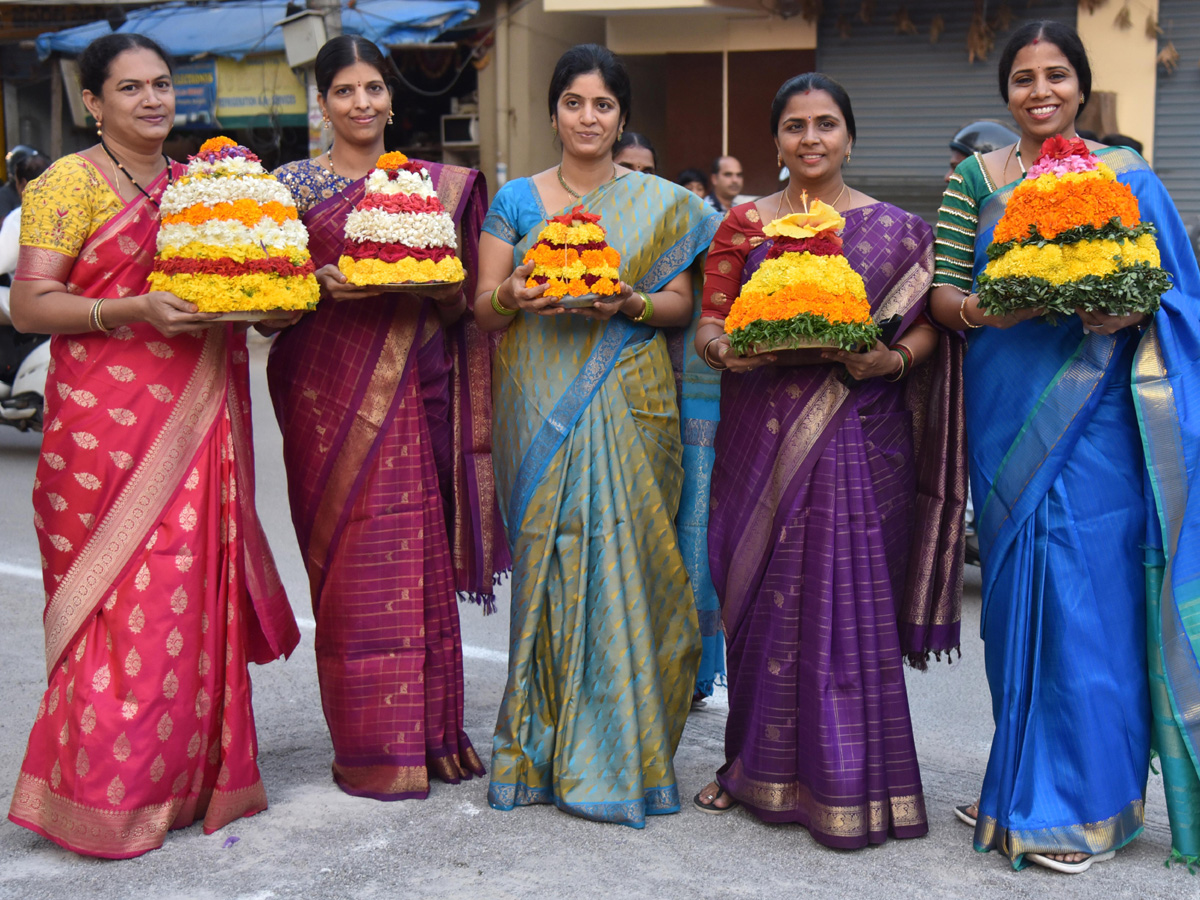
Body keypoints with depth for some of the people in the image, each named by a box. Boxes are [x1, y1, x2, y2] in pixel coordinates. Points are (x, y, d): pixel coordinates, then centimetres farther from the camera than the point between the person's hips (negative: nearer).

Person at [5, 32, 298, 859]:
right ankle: (104, 796, 3)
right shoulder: (69, 184, -2)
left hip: (195, 418, 6)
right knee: (122, 600, -6)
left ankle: (189, 776, 17)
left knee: (192, 591, 6)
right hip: (108, 417, -6)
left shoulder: (197, 183, 17)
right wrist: (134, 310, -21)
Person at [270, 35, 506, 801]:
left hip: (413, 387, 2)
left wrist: (428, 283, -10)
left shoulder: (434, 185, 11)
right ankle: (368, 745, 7)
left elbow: (463, 296, 11)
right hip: (329, 385, -1)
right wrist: (325, 286, -15)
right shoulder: (294, 184, 7)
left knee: (418, 554, 1)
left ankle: (430, 732, 12)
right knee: (348, 558, -2)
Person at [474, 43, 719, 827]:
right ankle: (544, 744, 10)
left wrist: (631, 303, -13)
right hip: (542, 404, 1)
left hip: (627, 404, 0)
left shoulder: (661, 203, 9)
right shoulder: (517, 200, 10)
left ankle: (619, 749, 7)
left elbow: (682, 303, 7)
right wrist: (514, 297, -14)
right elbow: (483, 310, 8)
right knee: (548, 555, -1)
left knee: (621, 553, -4)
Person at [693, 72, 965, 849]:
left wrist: (893, 359, -15)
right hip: (764, 432, 2)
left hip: (856, 433, -2)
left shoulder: (895, 230, 5)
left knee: (847, 595, -3)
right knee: (762, 595, 5)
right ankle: (761, 764, 20)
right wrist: (725, 348, -12)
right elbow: (709, 324, 9)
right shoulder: (743, 224, 10)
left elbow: (927, 326, 5)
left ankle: (847, 783, 8)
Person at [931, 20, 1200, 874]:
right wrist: (985, 308, -16)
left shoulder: (1127, 177, 5)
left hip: (1095, 412, -2)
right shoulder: (976, 178, 9)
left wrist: (1128, 316, -16)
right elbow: (942, 293, 5)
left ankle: (1082, 804, 8)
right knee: (1016, 590, 5)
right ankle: (1025, 787, 20)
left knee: (1088, 591, -4)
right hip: (1008, 414, 2)